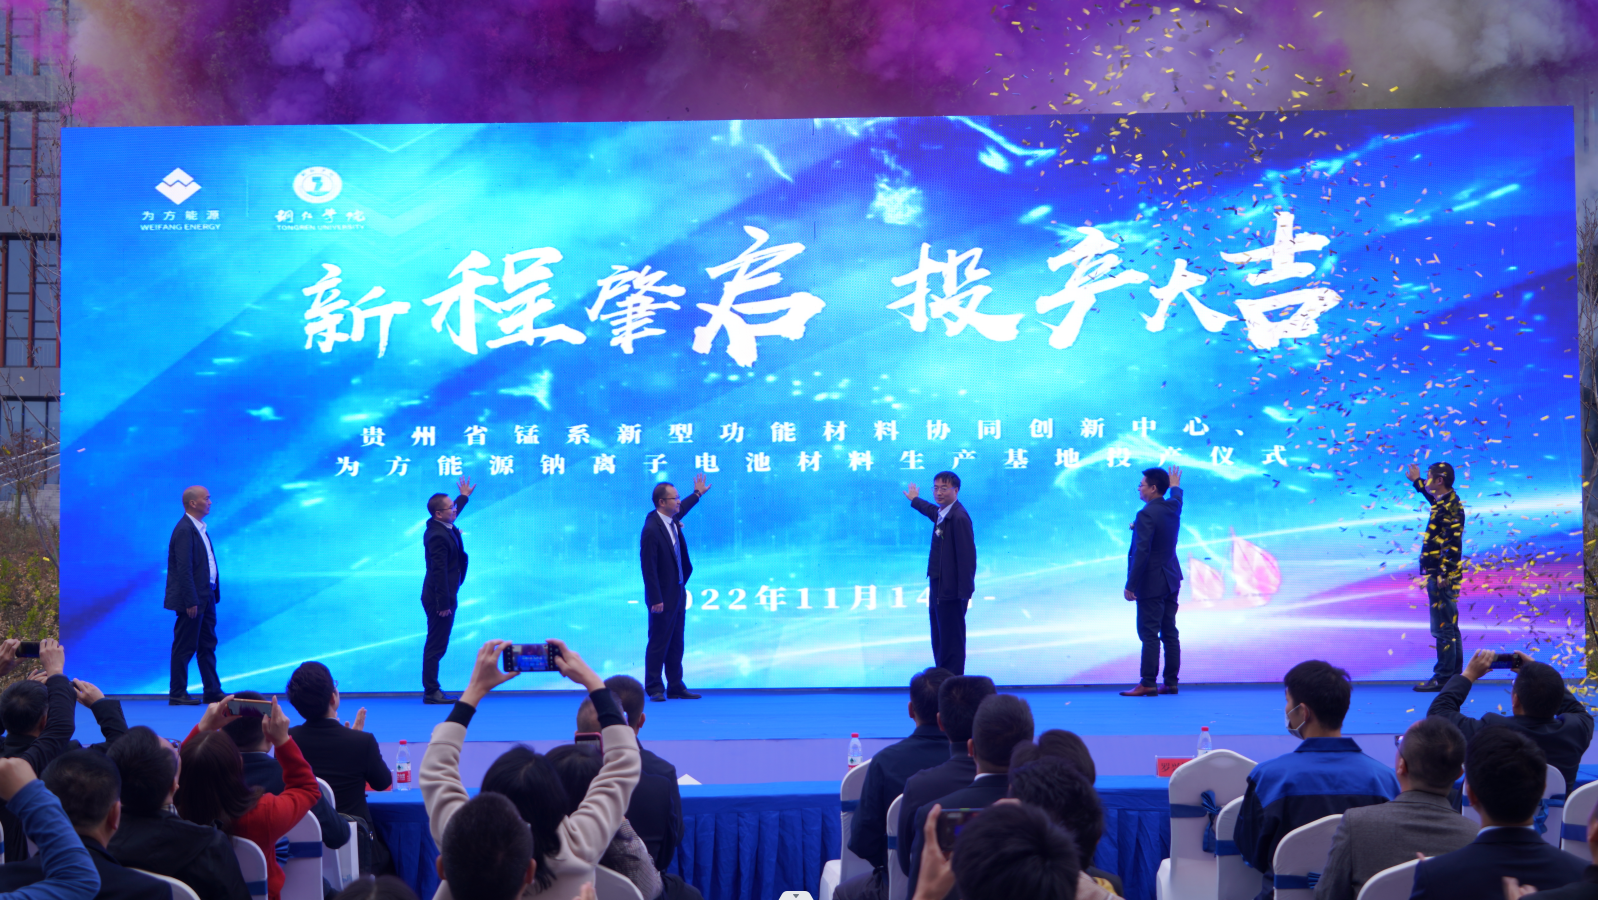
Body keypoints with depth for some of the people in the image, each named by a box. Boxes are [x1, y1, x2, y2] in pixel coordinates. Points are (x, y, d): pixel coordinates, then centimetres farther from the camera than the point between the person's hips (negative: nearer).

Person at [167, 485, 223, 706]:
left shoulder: (200, 528, 14)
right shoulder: (184, 530, -17)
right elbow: (184, 569, -20)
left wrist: (214, 593, 14)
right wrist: (191, 601, -22)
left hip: (206, 597, 10)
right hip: (192, 598, -10)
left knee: (207, 645, 12)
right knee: (185, 647, -2)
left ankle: (212, 691, 17)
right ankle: (177, 694, 5)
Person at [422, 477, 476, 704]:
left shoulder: (442, 526, 7)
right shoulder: (438, 536, -24)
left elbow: (453, 512, 34)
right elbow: (439, 571, -26)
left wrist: (464, 496, 45)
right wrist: (444, 603, -26)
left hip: (442, 596, 11)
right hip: (439, 598, -11)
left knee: (437, 645, 14)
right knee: (436, 646, -6)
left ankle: (432, 690, 20)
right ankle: (431, 692, -2)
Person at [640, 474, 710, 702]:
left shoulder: (672, 520, 4)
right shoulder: (651, 530, -20)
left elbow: (681, 510, 32)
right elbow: (648, 567, -20)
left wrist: (697, 494, 42)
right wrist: (656, 599, -21)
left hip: (678, 594, 9)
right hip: (663, 597, -9)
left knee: (676, 645, 12)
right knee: (658, 643, 0)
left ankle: (675, 687, 18)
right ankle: (654, 689, 8)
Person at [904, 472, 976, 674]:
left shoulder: (959, 517, -19)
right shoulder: (941, 513, 10)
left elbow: (967, 556, -23)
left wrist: (964, 591, -23)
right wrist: (915, 501, 55)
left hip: (951, 591, -10)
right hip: (938, 589, 10)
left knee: (951, 641, -4)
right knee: (939, 641, 18)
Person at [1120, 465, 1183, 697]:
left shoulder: (1146, 515, -19)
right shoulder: (1173, 507, 5)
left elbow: (1141, 553, -23)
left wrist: (1130, 585, -20)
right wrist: (1175, 486, 55)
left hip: (1151, 583, -9)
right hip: (1171, 581, 9)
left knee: (1149, 633, -6)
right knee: (1170, 632, 10)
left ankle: (1147, 684, -6)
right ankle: (1170, 682, 13)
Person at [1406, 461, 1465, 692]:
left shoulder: (1450, 509, -19)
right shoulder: (1444, 500, 10)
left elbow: (1453, 545, -24)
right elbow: (1432, 495, 37)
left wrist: (1443, 574, -26)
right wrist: (1416, 481, 44)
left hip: (1442, 577, -11)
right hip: (1442, 575, 11)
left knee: (1443, 629, -6)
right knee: (1449, 628, 16)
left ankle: (1443, 678, -3)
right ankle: (1454, 674, 23)